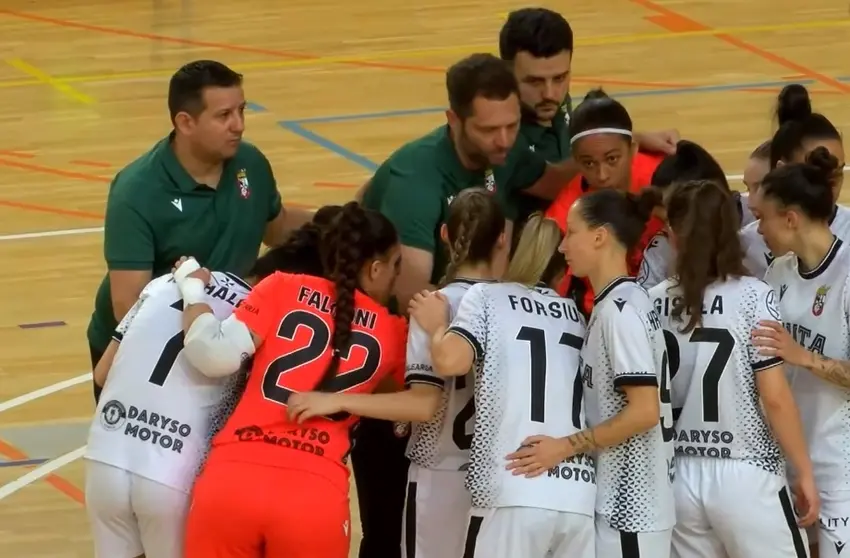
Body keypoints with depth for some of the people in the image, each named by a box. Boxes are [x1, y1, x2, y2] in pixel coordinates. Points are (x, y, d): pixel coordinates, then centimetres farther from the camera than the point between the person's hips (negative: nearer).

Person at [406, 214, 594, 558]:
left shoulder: (488, 296, 8)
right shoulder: (576, 316, 23)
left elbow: (450, 362, -7)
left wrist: (436, 326, 12)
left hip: (513, 490, -4)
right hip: (581, 496, 4)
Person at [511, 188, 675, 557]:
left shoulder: (620, 309, -15)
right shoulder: (613, 306, 13)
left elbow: (644, 411, -19)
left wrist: (567, 446, -17)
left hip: (629, 502, -9)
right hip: (618, 497, 9)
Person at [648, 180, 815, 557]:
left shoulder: (652, 303, 2)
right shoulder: (753, 297, -9)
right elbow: (775, 398, -10)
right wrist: (805, 471, -1)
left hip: (678, 478, 4)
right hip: (745, 477, -4)